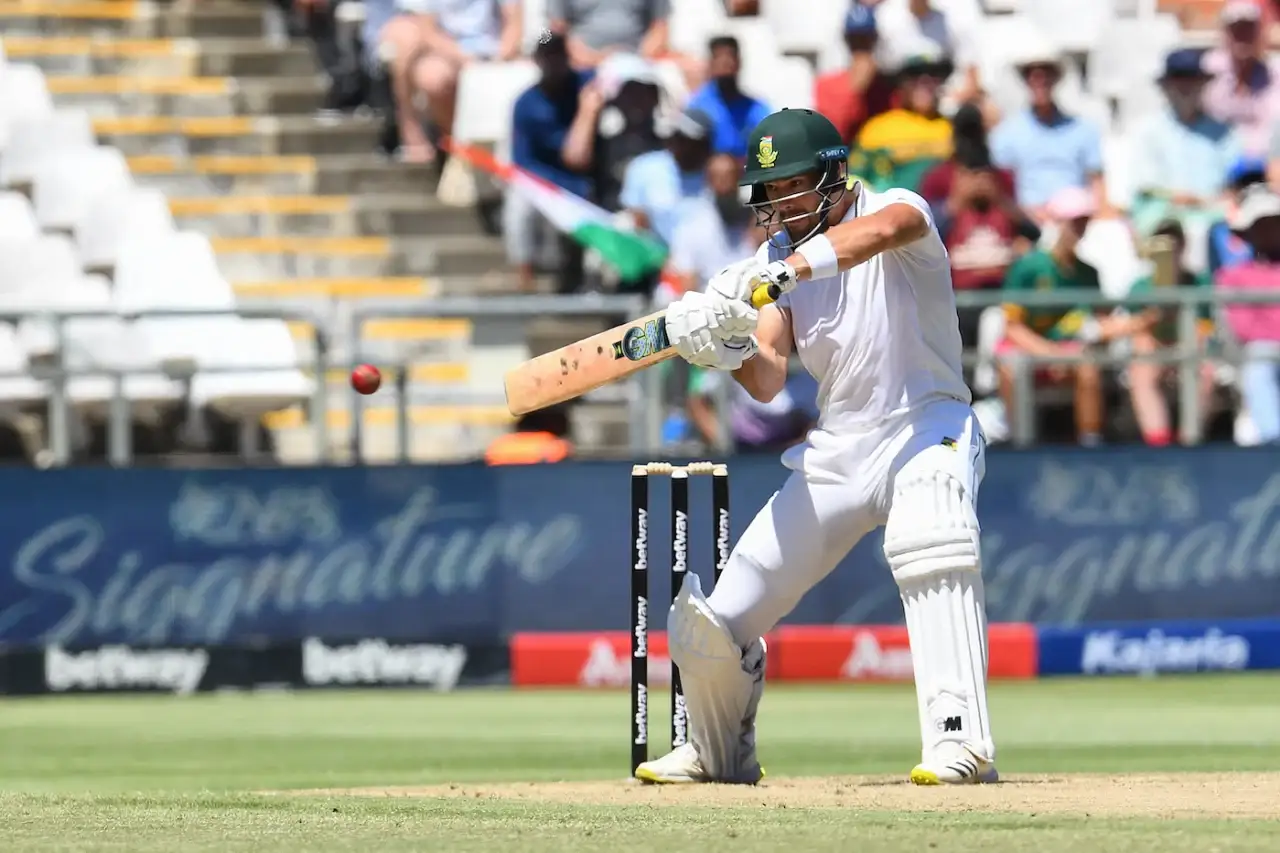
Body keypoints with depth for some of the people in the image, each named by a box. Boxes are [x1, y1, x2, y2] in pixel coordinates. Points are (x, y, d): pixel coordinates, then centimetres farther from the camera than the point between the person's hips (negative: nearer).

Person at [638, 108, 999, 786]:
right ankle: (720, 754, 29)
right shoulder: (774, 258, 7)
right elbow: (768, 380, -6)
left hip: (928, 428, -5)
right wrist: (725, 349, -29)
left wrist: (781, 272, -48)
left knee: (928, 539, -40)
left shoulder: (896, 209, -8)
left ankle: (960, 738, -42)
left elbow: (884, 229, -36)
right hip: (836, 448, 5)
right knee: (713, 621, 0)